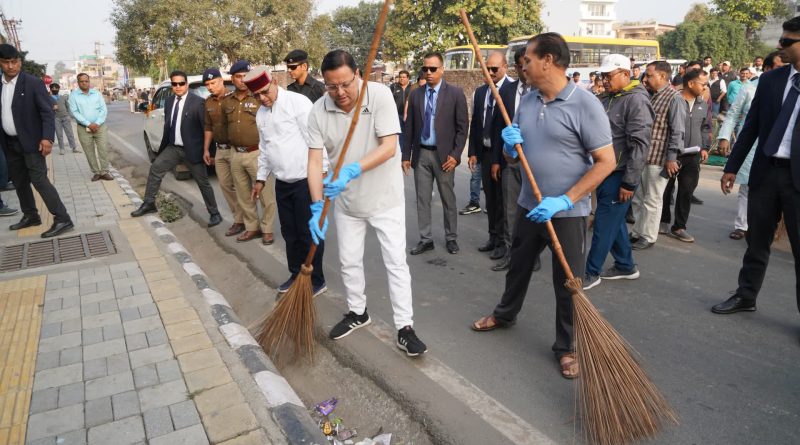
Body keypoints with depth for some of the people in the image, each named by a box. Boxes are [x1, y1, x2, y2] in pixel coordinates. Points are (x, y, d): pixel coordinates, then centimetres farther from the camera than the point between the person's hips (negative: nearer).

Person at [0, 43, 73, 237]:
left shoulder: (33, 83, -8)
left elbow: (47, 112, -12)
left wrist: (47, 138, -23)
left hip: (30, 142, -6)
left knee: (39, 180, -11)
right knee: (19, 182, 14)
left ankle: (62, 219, -9)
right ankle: (30, 216, 27)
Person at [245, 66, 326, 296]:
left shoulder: (298, 102, -12)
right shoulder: (261, 114, 12)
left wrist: (321, 171, -18)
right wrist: (261, 178, 23)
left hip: (305, 180, -7)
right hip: (282, 182, 7)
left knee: (309, 233, 0)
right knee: (290, 233, 15)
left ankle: (316, 281, 13)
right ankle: (296, 274, 31)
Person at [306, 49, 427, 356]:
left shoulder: (380, 95, -19)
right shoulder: (318, 112, -11)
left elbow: (389, 147, -25)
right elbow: (315, 162, -13)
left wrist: (352, 171, -37)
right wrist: (318, 207, -22)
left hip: (385, 197, -3)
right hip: (346, 201, 4)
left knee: (396, 262, -1)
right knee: (349, 262, 15)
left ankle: (404, 328, 10)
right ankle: (358, 312, 37)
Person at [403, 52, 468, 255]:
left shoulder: (455, 93, -3)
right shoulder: (415, 94, 7)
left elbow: (462, 127, -4)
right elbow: (409, 127, 9)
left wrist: (455, 154, -10)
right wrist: (406, 155, 6)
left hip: (443, 155, -3)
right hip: (421, 154, 3)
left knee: (448, 199, 7)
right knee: (422, 199, 7)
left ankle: (451, 238, 22)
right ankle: (425, 239, 18)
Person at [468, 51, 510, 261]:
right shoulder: (480, 92, 10)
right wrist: (473, 152, 9)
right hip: (485, 152, 6)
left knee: (503, 198, 2)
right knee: (490, 197, 14)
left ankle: (502, 242, 14)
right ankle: (493, 237, 27)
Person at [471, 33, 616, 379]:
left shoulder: (585, 104, -15)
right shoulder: (527, 101, 4)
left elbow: (606, 161, -17)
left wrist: (564, 201, -23)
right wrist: (509, 145, -11)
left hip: (567, 212, -6)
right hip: (529, 206, 6)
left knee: (567, 283, 7)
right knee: (518, 266, 22)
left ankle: (567, 347, 27)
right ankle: (505, 314, 46)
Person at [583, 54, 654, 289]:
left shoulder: (637, 100, -13)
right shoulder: (606, 99, 13)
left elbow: (640, 145, -19)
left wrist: (630, 182, -20)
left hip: (619, 175, -8)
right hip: (603, 171, 8)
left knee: (604, 224, -2)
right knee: (614, 221, 17)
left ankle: (591, 272, 10)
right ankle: (626, 266, 31)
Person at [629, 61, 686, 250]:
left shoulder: (674, 98, -11)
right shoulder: (649, 95, 13)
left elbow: (677, 131, -15)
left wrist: (671, 158, -19)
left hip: (658, 157, -8)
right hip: (641, 155, 8)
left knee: (652, 199, 2)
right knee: (637, 197, 15)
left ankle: (648, 237, 14)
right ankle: (637, 232, 27)